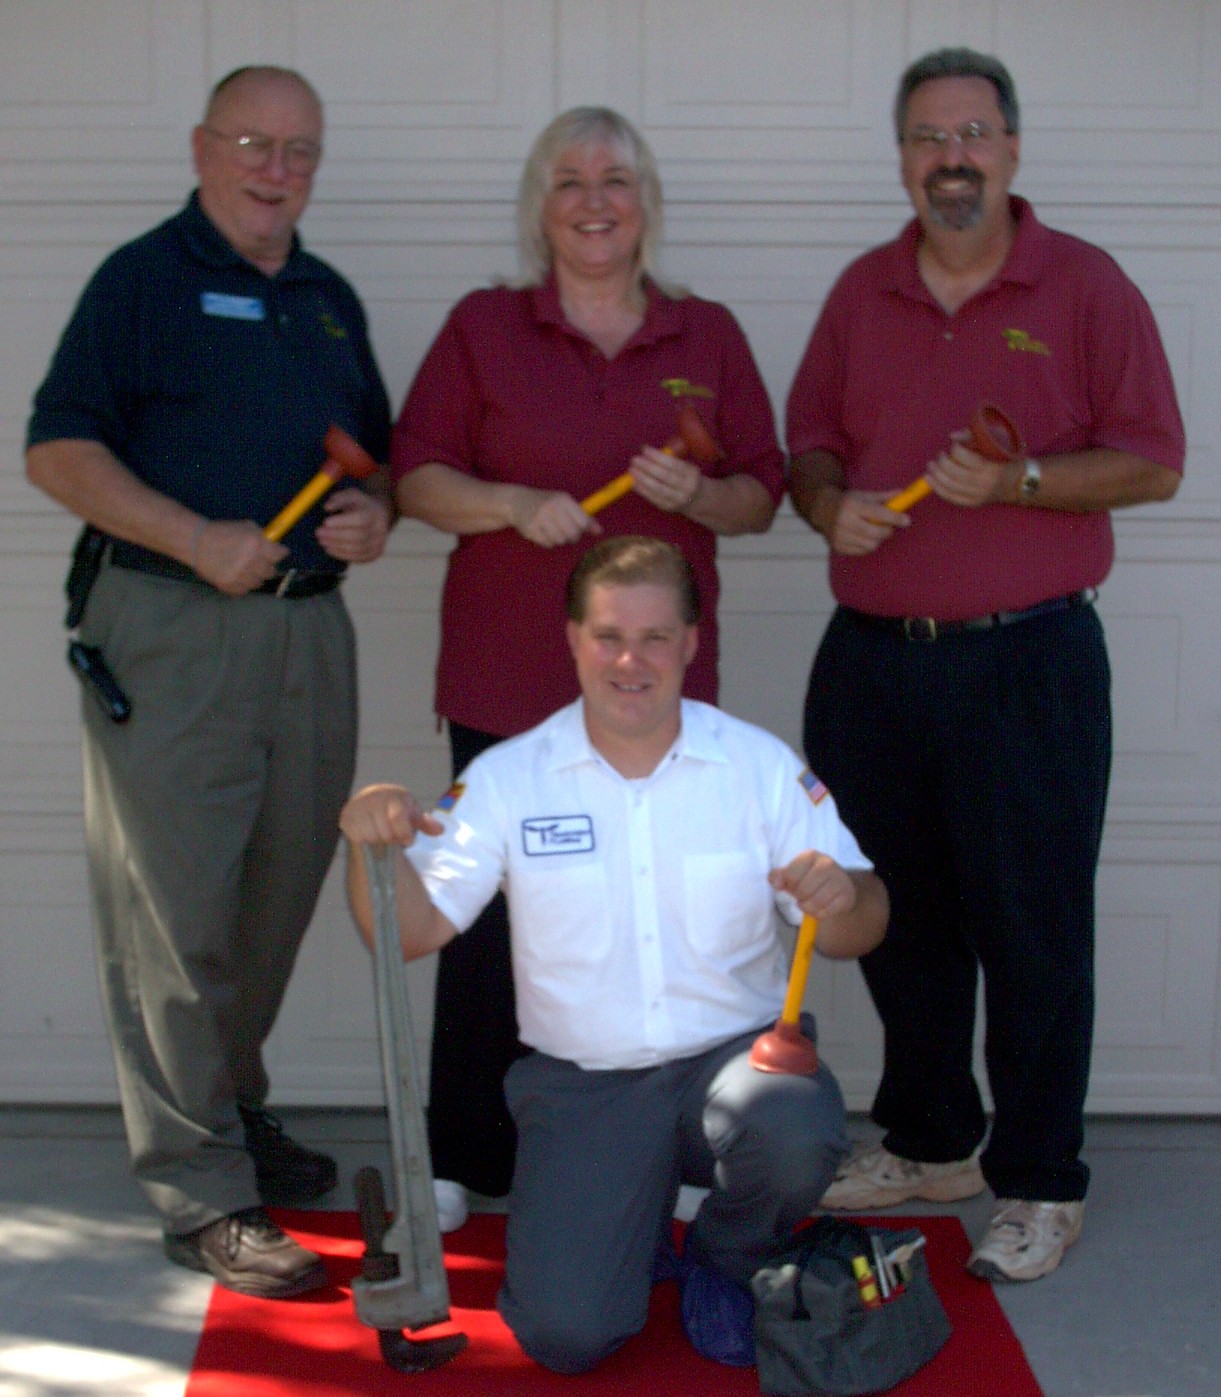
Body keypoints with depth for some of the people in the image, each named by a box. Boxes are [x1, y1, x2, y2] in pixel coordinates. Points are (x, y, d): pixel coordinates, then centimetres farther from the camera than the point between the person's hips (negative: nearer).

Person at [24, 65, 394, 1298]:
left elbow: (379, 449, 25)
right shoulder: (143, 279, -1)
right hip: (172, 630, -6)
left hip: (309, 629, 6)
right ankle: (202, 1195, 1)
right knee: (176, 917, -4)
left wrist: (375, 512, 2)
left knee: (278, 898, 13)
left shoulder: (331, 300, 19)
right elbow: (57, 449, -8)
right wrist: (198, 542, -18)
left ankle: (232, 1112, 32)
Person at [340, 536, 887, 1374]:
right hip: (582, 1085, 0)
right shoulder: (509, 779, 0)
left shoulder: (761, 765, 1)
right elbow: (414, 932, -5)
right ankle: (637, 1217, 21)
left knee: (797, 1135, -34)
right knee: (564, 1333, -17)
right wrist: (378, 848, -26)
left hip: (734, 1053, 1)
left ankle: (727, 1267, 4)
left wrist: (842, 896, -24)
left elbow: (860, 930, 0)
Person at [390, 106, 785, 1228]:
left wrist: (698, 495, -11)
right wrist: (515, 505, -13)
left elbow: (762, 496, 11)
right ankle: (470, 1159, 13)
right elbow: (416, 475, 4)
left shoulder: (708, 335, 11)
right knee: (493, 915, 0)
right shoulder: (483, 327, 8)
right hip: (508, 680, -1)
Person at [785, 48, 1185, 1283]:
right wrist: (830, 503, -6)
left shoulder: (1084, 286, -1)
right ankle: (928, 1144, 31)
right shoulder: (861, 292, 11)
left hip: (1026, 660, -4)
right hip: (871, 658, 5)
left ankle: (1039, 1186, 14)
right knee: (897, 922, 13)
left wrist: (1018, 479, -18)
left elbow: (1151, 463, -4)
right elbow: (810, 442, 16)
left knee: (1032, 934, 1)